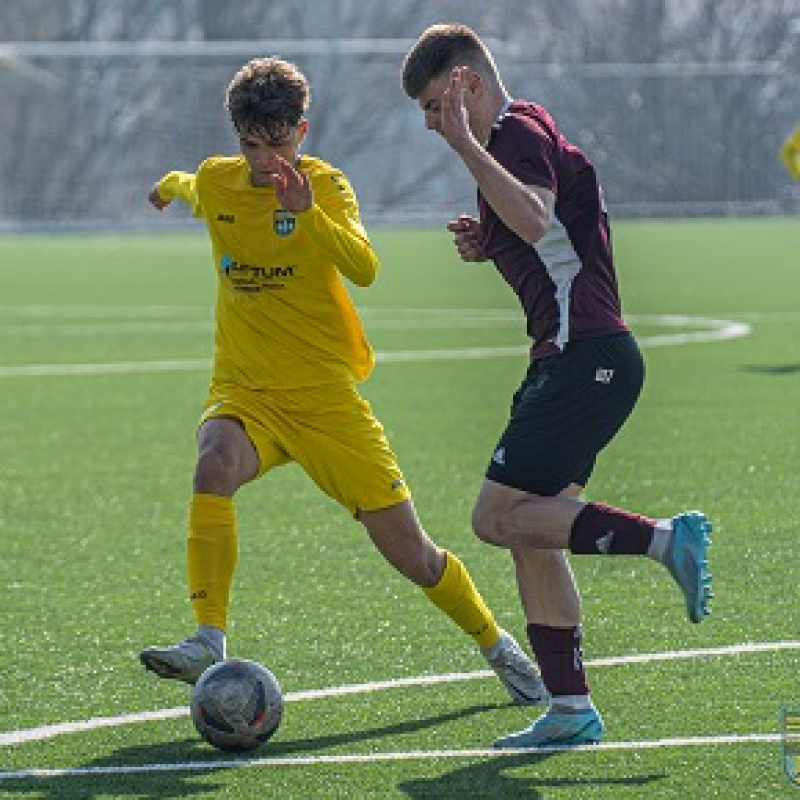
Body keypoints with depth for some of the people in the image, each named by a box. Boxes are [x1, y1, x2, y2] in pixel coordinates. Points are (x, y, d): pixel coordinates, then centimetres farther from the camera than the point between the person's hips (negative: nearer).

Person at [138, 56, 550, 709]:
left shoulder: (325, 185, -9)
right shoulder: (216, 182, 3)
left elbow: (363, 269, -28)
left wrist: (307, 214, -43)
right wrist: (169, 185, 51)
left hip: (324, 396, -2)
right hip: (244, 392, 2)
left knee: (408, 550, 0)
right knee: (216, 463, -34)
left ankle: (496, 645, 26)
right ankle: (209, 643, -36)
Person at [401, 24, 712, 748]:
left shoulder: (519, 131, -10)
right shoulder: (521, 134, 21)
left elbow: (537, 218, -31)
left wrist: (466, 144, -29)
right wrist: (488, 245, 14)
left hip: (586, 355, -10)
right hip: (574, 357, 10)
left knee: (500, 518, -14)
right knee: (530, 536, 8)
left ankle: (667, 538, -16)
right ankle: (571, 709, 8)